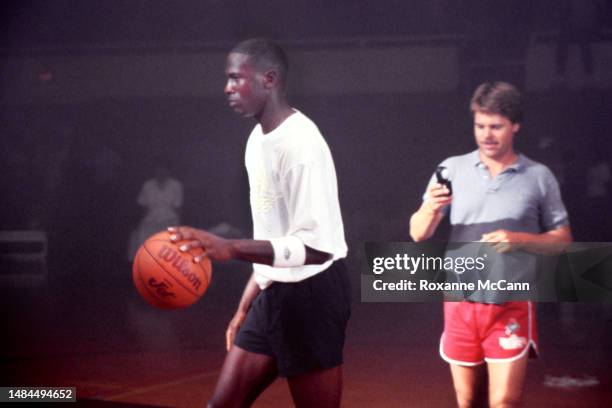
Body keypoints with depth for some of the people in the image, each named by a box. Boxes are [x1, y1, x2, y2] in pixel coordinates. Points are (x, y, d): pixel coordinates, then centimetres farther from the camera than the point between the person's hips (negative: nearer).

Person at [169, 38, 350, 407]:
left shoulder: (300, 142, -20)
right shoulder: (259, 138, 12)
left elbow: (316, 246, -27)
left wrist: (231, 249, -37)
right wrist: (245, 307, 21)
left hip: (311, 292, -10)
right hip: (274, 292, 10)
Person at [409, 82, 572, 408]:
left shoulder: (538, 177, 0)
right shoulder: (453, 169, 1)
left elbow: (562, 239, 4)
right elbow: (419, 234, -2)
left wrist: (519, 240, -14)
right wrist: (431, 209, -25)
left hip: (512, 307, -2)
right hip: (461, 303, 2)